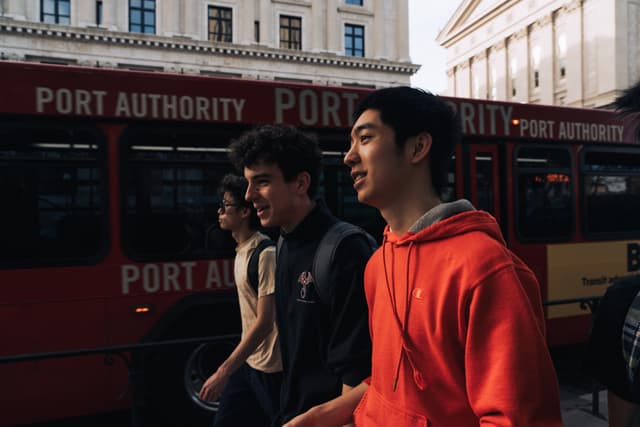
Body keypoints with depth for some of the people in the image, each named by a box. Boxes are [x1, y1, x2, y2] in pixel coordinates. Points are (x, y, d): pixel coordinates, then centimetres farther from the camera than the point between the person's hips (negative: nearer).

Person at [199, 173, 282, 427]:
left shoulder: (265, 254, -21)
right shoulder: (241, 251, 6)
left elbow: (264, 323, -23)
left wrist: (223, 372, -23)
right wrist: (231, 367, 19)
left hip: (270, 367, -8)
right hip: (247, 361, 8)